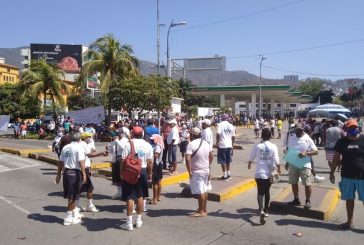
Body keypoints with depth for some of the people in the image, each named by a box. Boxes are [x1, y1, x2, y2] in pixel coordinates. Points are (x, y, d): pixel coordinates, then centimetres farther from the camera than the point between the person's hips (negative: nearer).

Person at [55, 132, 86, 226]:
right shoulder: (78, 147, -9)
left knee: (70, 195, 17)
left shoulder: (65, 148, 9)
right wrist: (84, 174, -18)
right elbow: (81, 162, -18)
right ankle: (69, 218, 7)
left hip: (66, 172, 7)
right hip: (75, 172, -7)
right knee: (73, 196, 2)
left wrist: (59, 174, 17)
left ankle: (75, 213, 33)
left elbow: (61, 162, 11)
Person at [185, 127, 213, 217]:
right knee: (204, 190, 17)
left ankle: (201, 211, 6)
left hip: (197, 171, -8)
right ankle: (204, 209, 28)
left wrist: (189, 171, -19)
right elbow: (211, 157, 15)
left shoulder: (191, 144, -17)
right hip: (206, 170, 8)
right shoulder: (206, 143, 6)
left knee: (199, 192, -1)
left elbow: (188, 159, -27)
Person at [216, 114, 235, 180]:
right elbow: (233, 136, 9)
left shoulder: (220, 125, -8)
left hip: (222, 145, -5)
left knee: (223, 161, 3)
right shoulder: (231, 125, 6)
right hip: (229, 145, 5)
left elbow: (218, 134, -20)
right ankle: (228, 174, 25)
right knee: (228, 161, 18)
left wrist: (217, 142, -6)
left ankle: (225, 175, 6)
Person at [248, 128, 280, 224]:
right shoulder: (273, 146, -6)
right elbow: (276, 160, -6)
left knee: (260, 192, -1)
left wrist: (249, 165, 25)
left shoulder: (257, 146, -5)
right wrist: (278, 168, 13)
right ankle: (265, 210, 29)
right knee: (267, 191, 17)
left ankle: (261, 210, -21)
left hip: (259, 173, -1)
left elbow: (251, 157, 4)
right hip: (269, 173, 1)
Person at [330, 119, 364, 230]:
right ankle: (349, 222, 29)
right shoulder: (342, 142, 1)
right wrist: (332, 172, 6)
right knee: (349, 199, 14)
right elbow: (336, 157, 7)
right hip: (347, 176, 3)